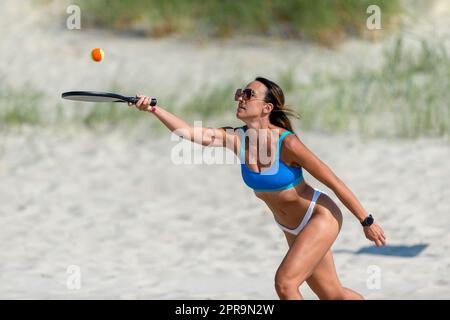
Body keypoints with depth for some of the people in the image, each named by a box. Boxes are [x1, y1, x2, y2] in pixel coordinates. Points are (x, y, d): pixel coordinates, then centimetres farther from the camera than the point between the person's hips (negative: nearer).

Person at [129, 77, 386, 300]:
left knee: (285, 282, -20)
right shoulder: (237, 138, -10)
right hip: (293, 228, 7)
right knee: (331, 294, 15)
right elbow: (192, 133, -24)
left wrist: (366, 221, -15)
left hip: (322, 217, -7)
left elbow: (333, 181, -20)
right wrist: (154, 109, -38)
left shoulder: (287, 143, -26)